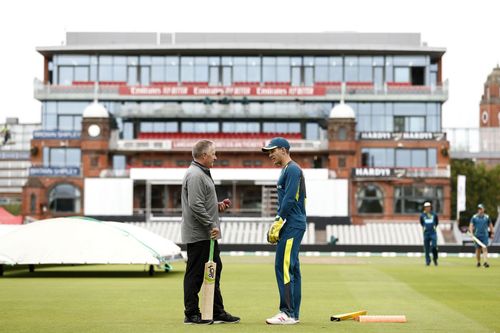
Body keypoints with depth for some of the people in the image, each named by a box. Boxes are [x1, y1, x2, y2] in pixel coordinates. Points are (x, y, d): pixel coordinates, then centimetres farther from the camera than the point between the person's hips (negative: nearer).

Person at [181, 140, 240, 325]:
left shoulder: (203, 174, 18)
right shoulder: (195, 175, -16)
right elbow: (195, 205, -24)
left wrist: (218, 206, 10)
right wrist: (211, 225, -21)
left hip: (207, 235, 11)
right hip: (198, 235, -11)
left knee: (214, 271, 14)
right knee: (195, 274, -4)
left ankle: (218, 312, 21)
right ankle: (191, 314, 2)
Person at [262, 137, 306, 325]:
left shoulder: (292, 169, -10)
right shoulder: (286, 170, 21)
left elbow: (290, 199, -18)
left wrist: (278, 223, -18)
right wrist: (276, 225, 18)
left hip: (292, 225, -11)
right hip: (291, 225, 11)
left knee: (283, 267, -13)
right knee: (292, 268, 10)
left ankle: (288, 313, -13)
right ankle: (293, 313, 12)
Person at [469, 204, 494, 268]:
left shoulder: (487, 217, 6)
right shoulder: (474, 217, 2)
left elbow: (490, 225, 15)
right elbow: (471, 226, -3)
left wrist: (492, 233, 13)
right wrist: (471, 233, -17)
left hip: (485, 236, 0)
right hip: (477, 236, 0)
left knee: (485, 249, -13)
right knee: (478, 249, 6)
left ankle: (485, 262, -22)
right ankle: (478, 262, 19)